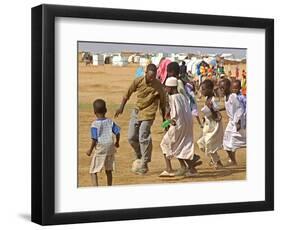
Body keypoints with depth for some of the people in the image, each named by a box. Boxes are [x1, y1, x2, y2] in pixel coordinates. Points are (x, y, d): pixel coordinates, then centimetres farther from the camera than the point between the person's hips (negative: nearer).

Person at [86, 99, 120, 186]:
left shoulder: (94, 124, -13)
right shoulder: (110, 122, 1)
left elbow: (95, 139, -15)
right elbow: (117, 133, 2)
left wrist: (90, 150, -3)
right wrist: (117, 142, 20)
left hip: (100, 150, -5)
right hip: (110, 148, 5)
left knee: (93, 171, 1)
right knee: (108, 170, 20)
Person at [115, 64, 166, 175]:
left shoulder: (158, 85, -16)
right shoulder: (138, 81, -11)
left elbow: (162, 102, -4)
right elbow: (128, 93, 3)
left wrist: (164, 118, 1)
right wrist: (121, 107, 2)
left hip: (148, 113, -4)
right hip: (136, 111, 4)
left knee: (143, 138, -11)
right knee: (131, 137, 6)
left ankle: (144, 165, 0)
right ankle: (139, 156, 29)